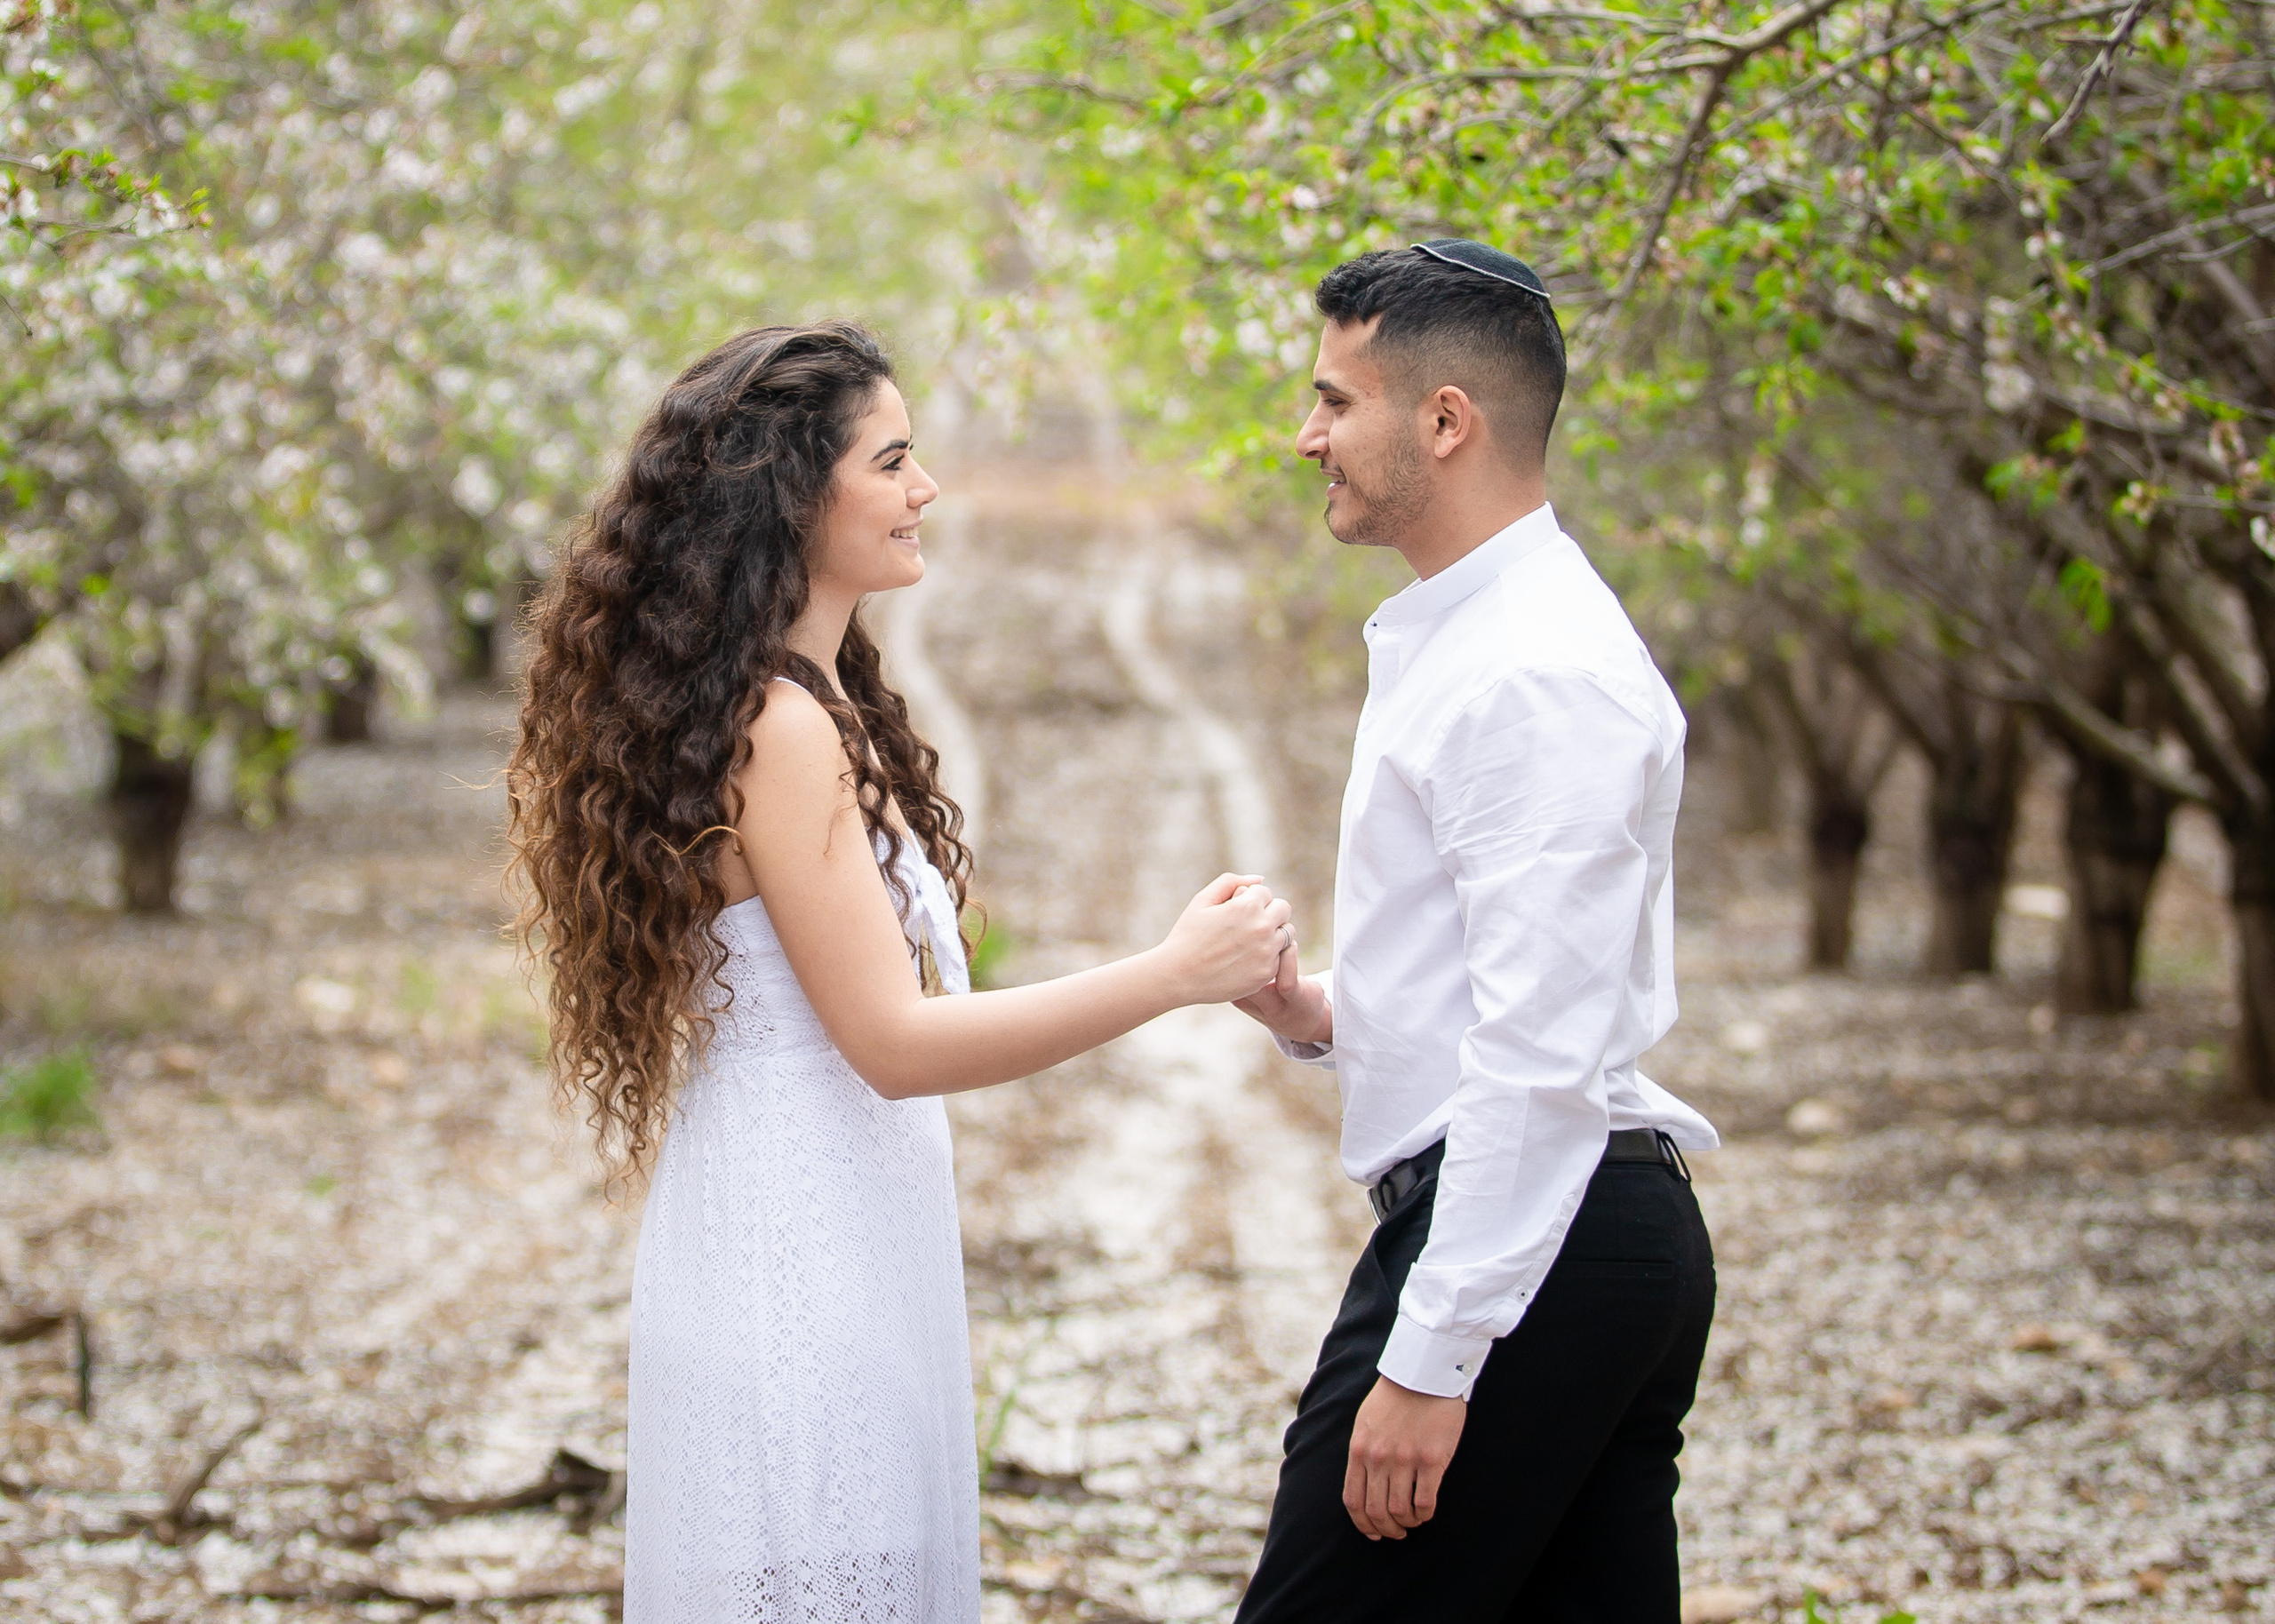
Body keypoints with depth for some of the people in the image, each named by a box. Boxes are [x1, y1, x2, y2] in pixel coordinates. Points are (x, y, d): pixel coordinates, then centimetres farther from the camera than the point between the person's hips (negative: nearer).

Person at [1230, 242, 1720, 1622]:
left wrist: (1431, 1356, -23)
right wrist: (1323, 1017, 8)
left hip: (1520, 1238, -10)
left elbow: (1542, 1056, -22)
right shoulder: (1466, 641, 18)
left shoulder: (1534, 677, -16)